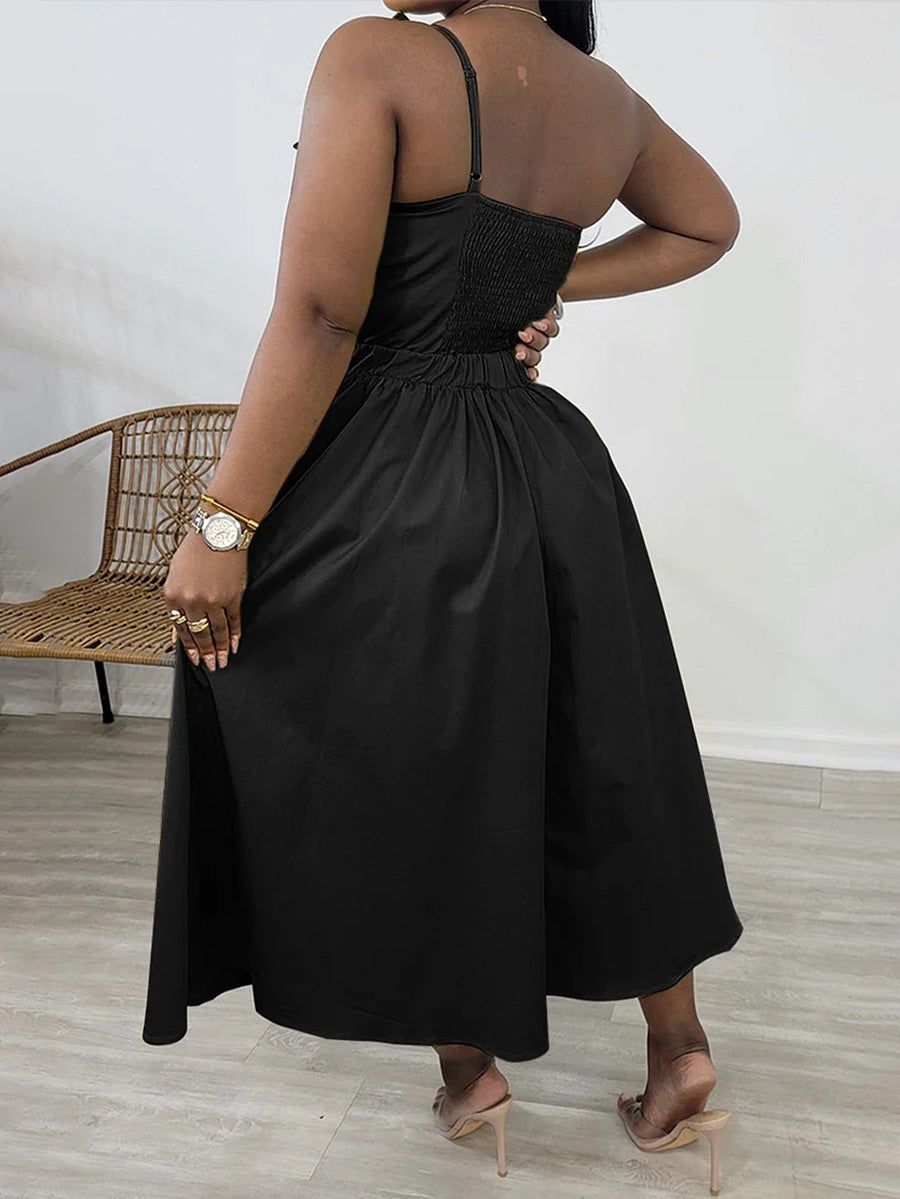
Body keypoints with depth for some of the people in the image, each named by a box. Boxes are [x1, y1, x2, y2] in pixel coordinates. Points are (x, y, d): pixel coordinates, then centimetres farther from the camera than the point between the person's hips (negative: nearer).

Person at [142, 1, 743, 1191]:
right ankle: (680, 1051, 29)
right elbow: (709, 222, 25)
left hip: (390, 485, -6)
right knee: (602, 768, 16)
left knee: (406, 781, 11)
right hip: (553, 474, 6)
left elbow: (320, 314, -20)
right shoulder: (609, 99, 8)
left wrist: (224, 521, -16)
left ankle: (470, 1070, 27)